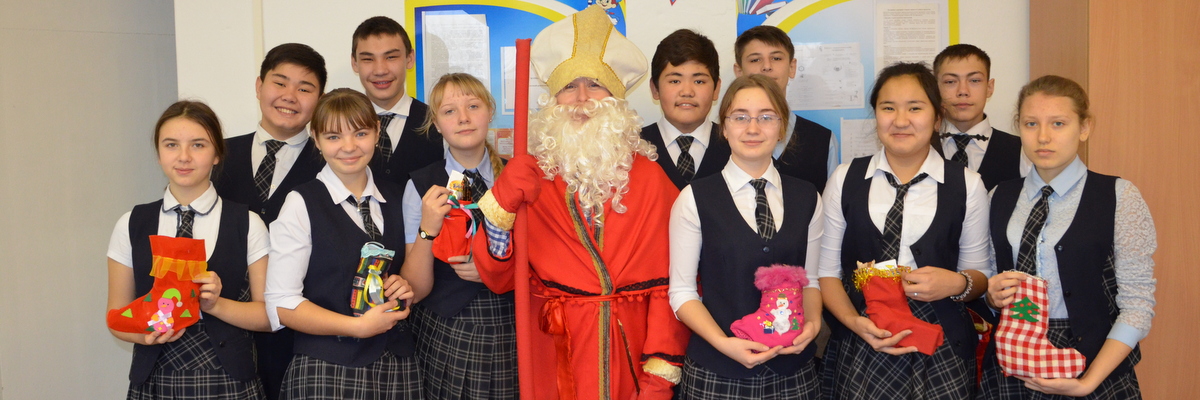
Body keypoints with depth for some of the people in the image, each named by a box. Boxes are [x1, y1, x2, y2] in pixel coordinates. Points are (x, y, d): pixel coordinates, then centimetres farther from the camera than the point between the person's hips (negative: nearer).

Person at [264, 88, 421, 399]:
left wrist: (405, 288, -3)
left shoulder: (395, 198, 8)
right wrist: (359, 326, -17)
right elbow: (281, 305, -9)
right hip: (327, 370, -4)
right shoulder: (302, 204, -6)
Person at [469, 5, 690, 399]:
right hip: (555, 356, 0)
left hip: (632, 354, 0)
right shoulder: (530, 178, 0)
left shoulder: (649, 178, -2)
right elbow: (497, 277, -4)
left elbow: (669, 281, -4)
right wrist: (502, 203, -17)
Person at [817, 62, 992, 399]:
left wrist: (958, 283, -12)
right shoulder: (844, 179, 3)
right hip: (859, 348, 0)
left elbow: (980, 273, 10)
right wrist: (855, 322, -11)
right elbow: (828, 270, 5)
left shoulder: (967, 185, 2)